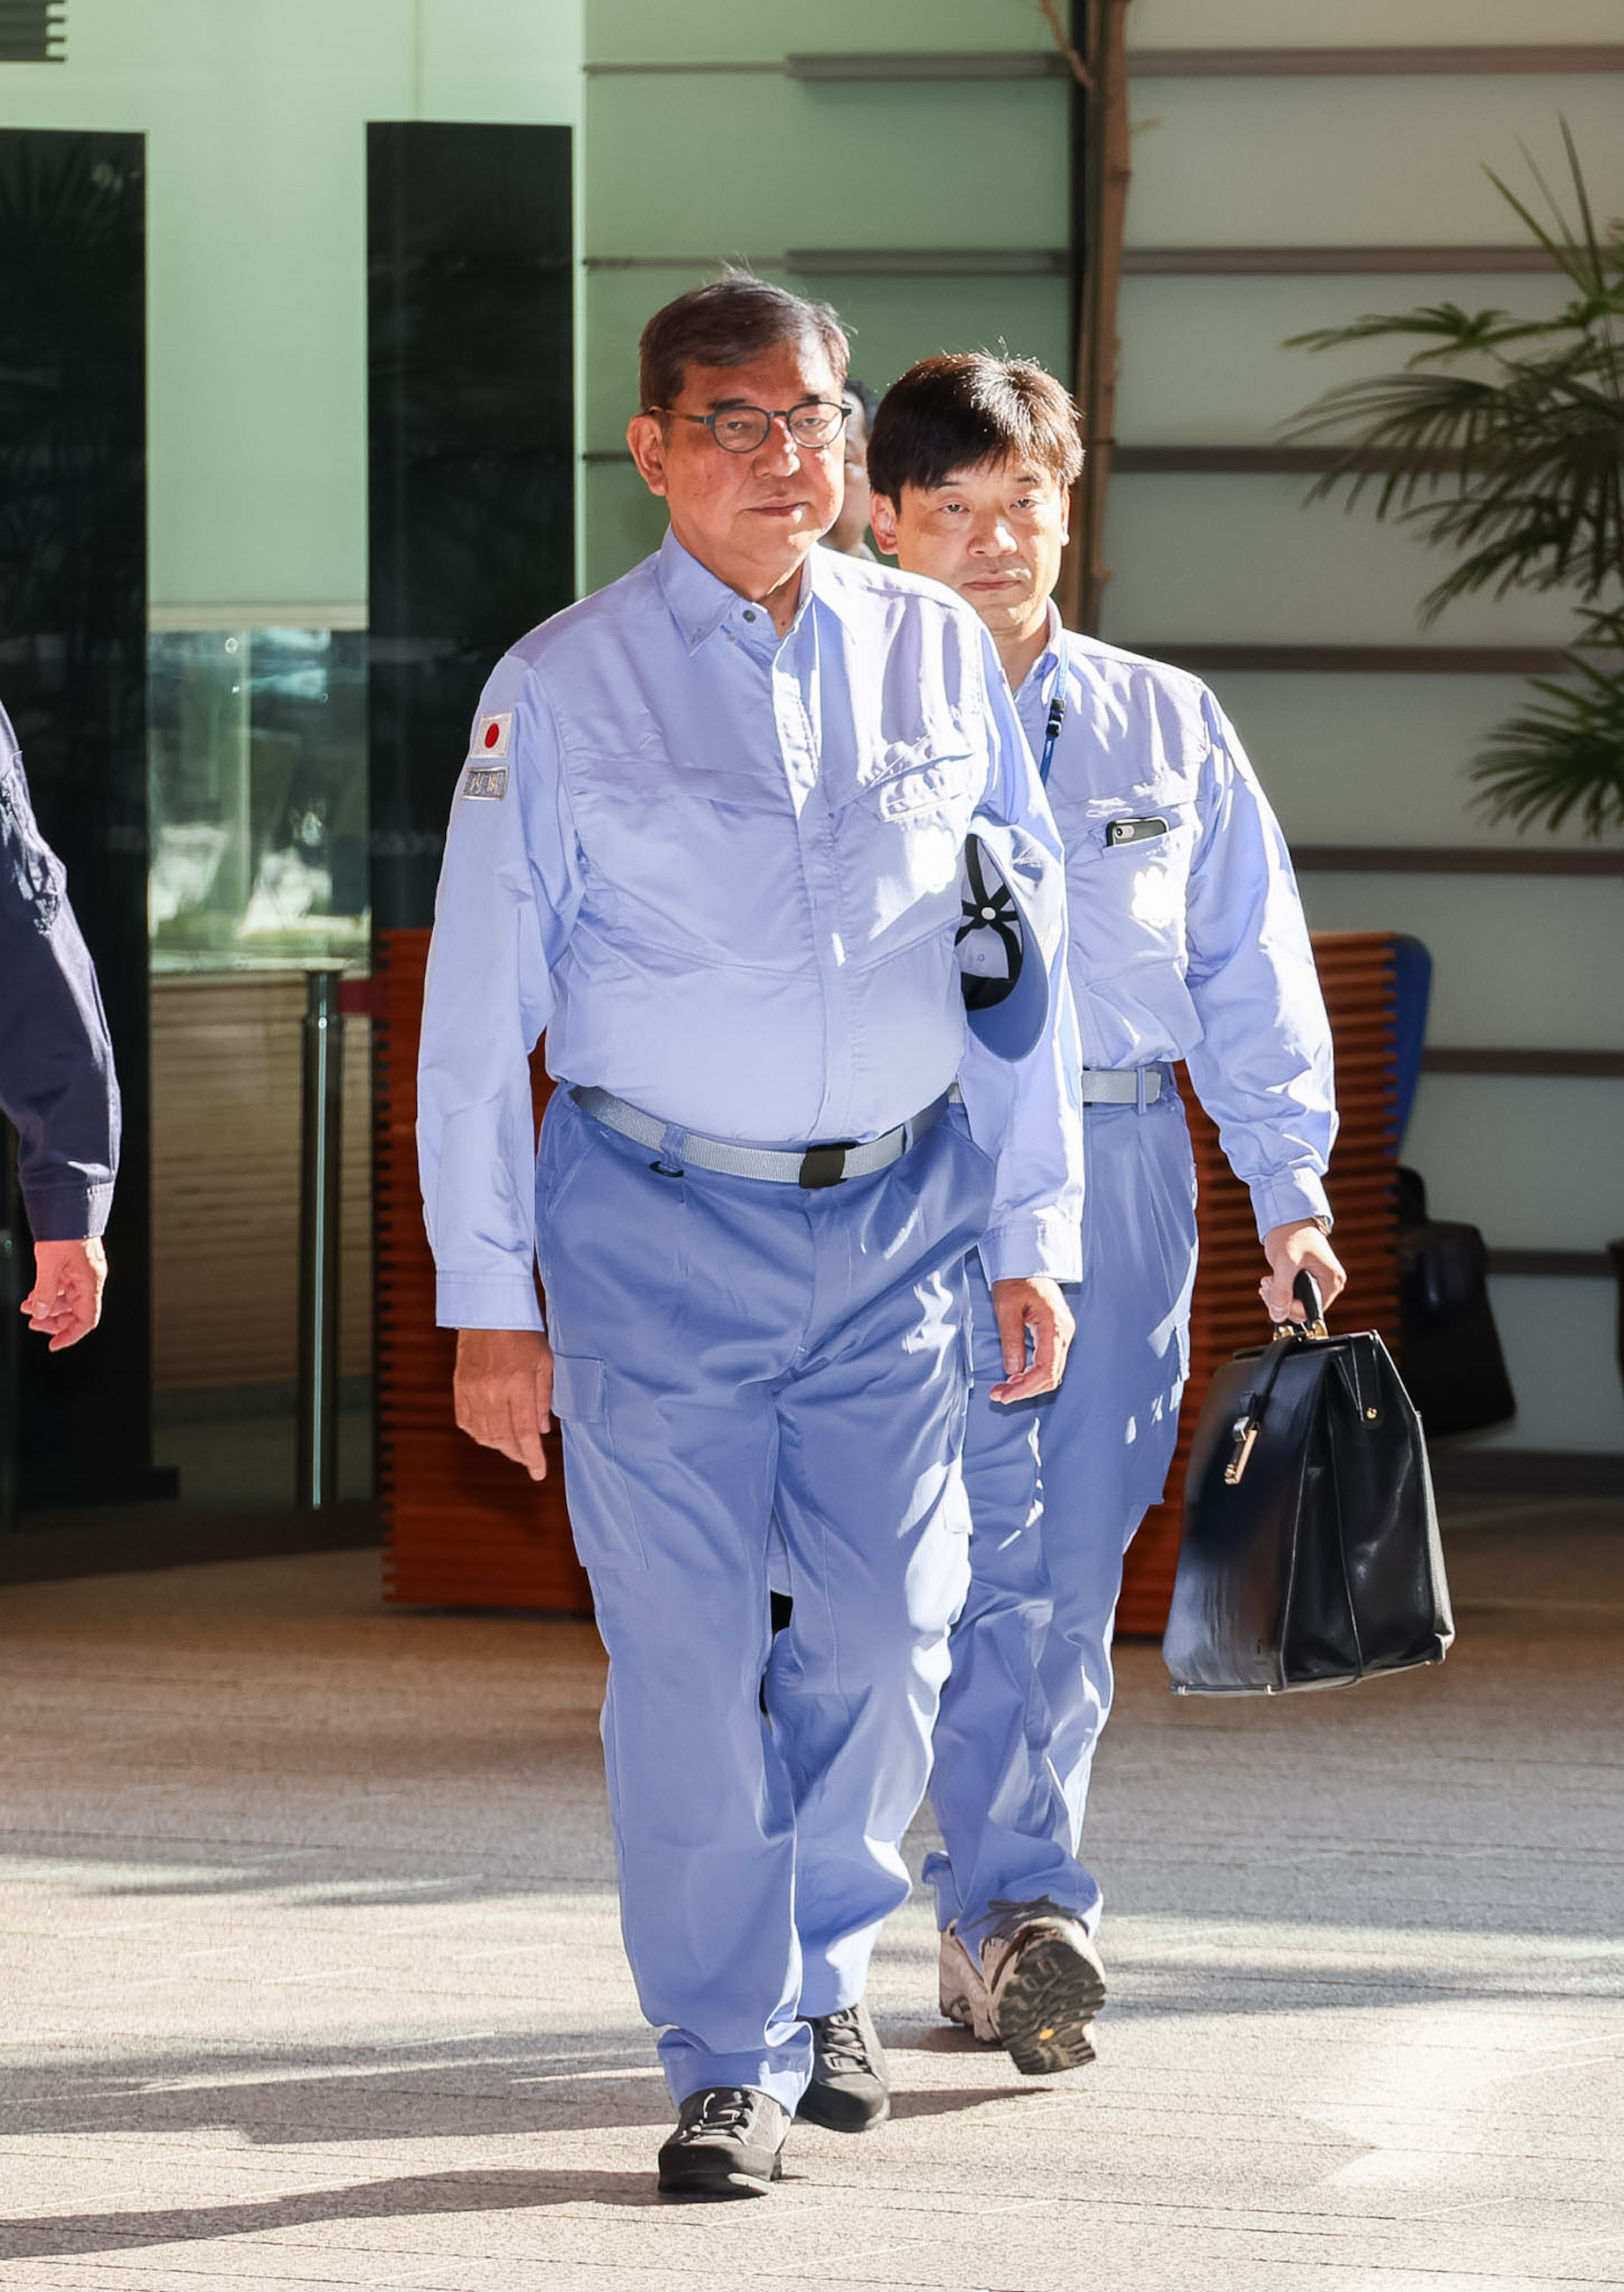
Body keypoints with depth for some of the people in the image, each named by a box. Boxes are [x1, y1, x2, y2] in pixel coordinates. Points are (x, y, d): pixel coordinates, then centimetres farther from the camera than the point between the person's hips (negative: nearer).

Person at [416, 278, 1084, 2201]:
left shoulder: (940, 657, 5)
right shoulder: (562, 691, -3)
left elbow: (1023, 963, 11)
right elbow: (476, 1014, -1)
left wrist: (1030, 1238, 8)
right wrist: (488, 1298, -4)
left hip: (896, 1214, 2)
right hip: (657, 1226, -2)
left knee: (885, 1629, 2)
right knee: (685, 1653, -4)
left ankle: (818, 1969, 26)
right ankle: (733, 2059, 7)